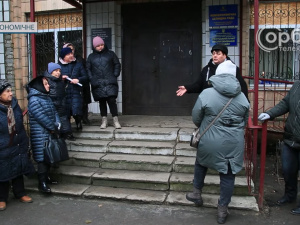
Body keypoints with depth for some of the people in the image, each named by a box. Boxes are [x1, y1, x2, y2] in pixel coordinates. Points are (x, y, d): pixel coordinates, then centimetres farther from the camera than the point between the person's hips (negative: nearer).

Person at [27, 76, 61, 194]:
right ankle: (42, 182, 1)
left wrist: (57, 125, -6)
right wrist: (53, 128, -12)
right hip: (40, 136, -8)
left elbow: (54, 112, 10)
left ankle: (46, 176, 29)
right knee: (42, 158, -5)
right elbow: (42, 117, -19)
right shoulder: (34, 100, -13)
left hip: (50, 134, 8)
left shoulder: (47, 98, 14)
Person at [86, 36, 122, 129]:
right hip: (98, 84, 2)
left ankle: (115, 120, 0)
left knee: (112, 100, -9)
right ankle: (104, 120, 15)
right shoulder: (91, 57, 14)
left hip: (110, 83, -1)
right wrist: (91, 79, -1)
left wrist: (115, 75, 0)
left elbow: (117, 65, 12)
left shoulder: (110, 54, 10)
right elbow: (88, 69, 13)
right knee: (102, 102, 6)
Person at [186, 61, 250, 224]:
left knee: (201, 164, 26)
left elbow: (196, 119, -3)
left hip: (210, 142, -1)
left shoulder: (206, 94, -11)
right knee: (228, 175, 12)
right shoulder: (242, 97, 0)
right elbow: (245, 122, 11)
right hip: (234, 144, 2)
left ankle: (196, 193, 40)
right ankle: (222, 210, 23)